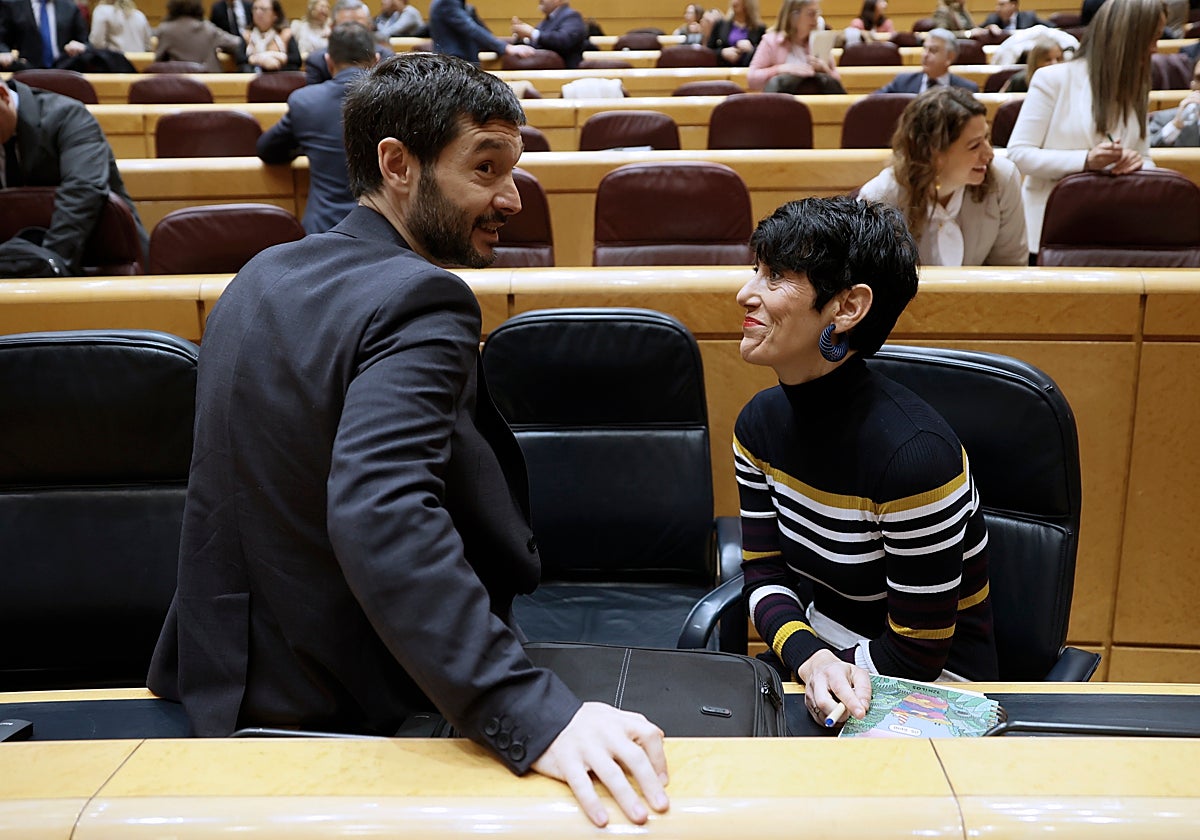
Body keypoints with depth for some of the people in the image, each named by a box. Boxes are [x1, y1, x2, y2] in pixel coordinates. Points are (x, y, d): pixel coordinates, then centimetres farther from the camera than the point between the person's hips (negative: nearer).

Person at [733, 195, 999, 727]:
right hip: (822, 646, 6)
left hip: (928, 686, -6)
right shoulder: (761, 423, -5)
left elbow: (916, 654, -20)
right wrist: (809, 658, -23)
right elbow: (764, 573, -3)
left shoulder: (913, 453, -28)